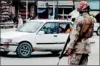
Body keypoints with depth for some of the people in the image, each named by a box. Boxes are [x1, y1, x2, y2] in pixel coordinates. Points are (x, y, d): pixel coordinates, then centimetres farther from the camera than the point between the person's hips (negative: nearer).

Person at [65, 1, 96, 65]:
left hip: (77, 47, -7)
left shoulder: (80, 19, -14)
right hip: (86, 46, 7)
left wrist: (70, 47, -18)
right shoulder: (92, 20, 7)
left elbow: (75, 34, -18)